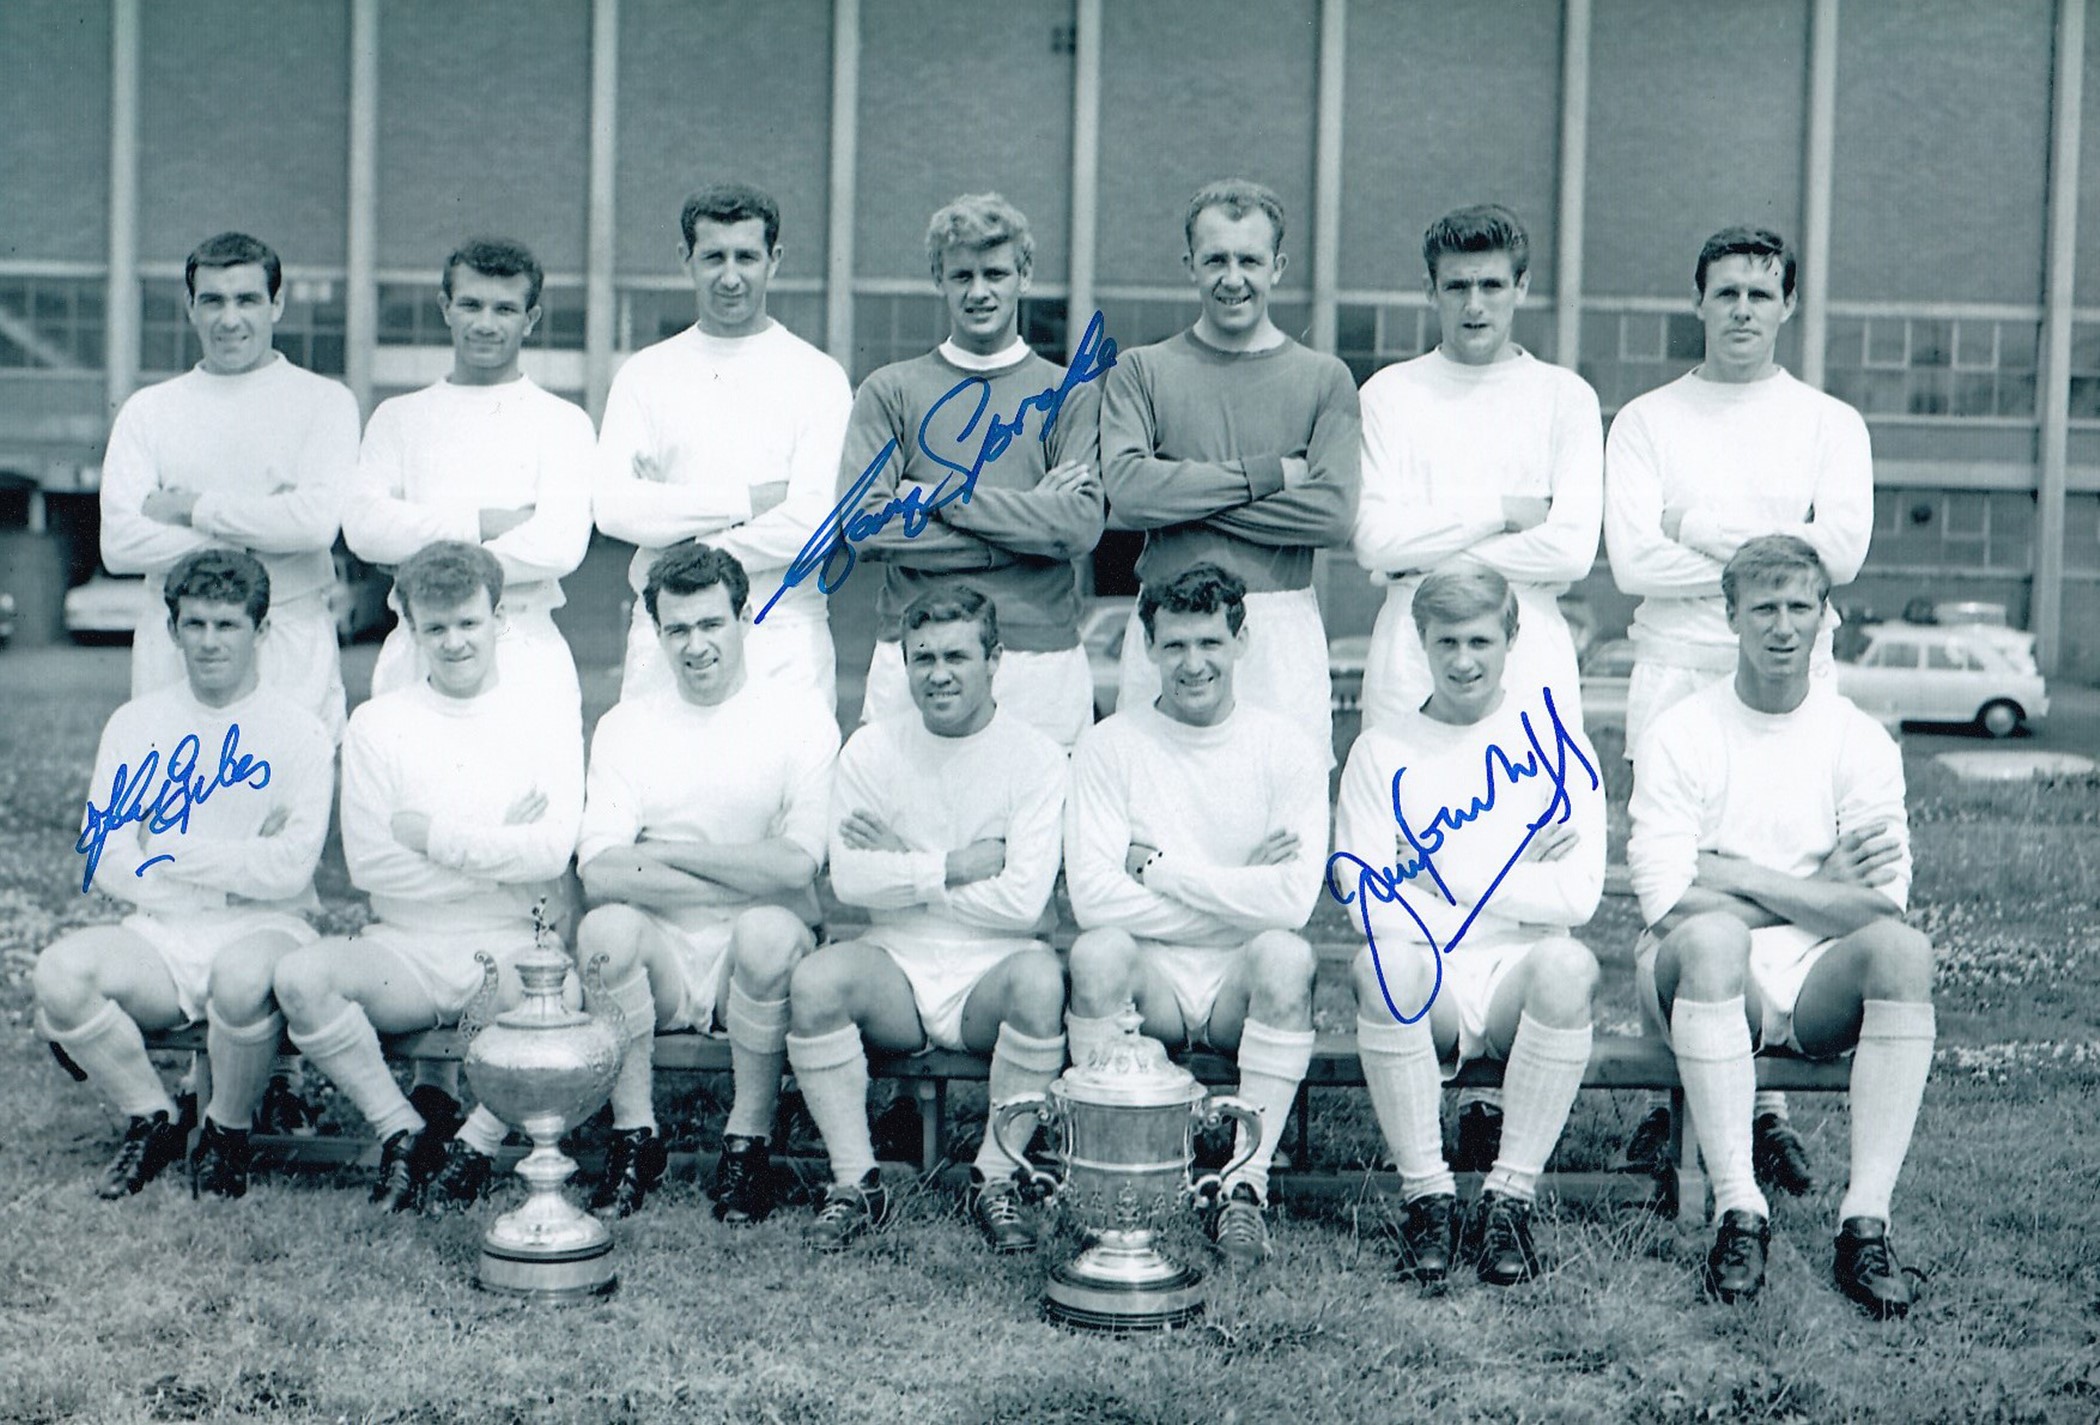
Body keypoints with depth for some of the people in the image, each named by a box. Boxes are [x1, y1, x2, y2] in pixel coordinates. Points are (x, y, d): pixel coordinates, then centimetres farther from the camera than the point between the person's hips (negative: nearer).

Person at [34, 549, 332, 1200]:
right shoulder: (134, 725, 10)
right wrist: (240, 865, -8)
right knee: (59, 972, -26)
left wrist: (173, 852, -8)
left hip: (264, 930, -3)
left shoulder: (300, 733, 1)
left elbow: (291, 869, -10)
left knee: (242, 975, -38)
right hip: (160, 936, 3)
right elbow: (106, 860, 2)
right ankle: (154, 1119, -2)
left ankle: (228, 1134, -8)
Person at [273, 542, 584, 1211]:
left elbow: (553, 851, -9)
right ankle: (403, 1133, -7)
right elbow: (367, 863, -3)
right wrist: (499, 850, -7)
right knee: (300, 976, -27)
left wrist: (430, 833, -9)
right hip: (404, 948, 2)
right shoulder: (377, 723, 9)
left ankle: (476, 1144, -7)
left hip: (510, 949, -1)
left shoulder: (544, 718, 6)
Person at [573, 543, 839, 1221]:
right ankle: (634, 1135, -11)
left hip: (749, 964, -1)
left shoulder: (802, 721, 1)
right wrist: (747, 878, -15)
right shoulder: (626, 725, 7)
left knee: (769, 930, -34)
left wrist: (664, 853, -11)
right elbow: (599, 874, -8)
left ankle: (749, 1141, -14)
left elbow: (797, 865, -14)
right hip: (662, 960, 2)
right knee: (607, 927, -29)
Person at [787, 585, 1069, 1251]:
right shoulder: (873, 749, 7)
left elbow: (1024, 902, -12)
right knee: (814, 980, -29)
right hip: (898, 965, 2)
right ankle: (855, 1182, -14)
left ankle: (995, 1181, -18)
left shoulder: (1036, 756, -1)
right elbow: (849, 880, -6)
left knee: (1040, 976, -35)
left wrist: (905, 867, -5)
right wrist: (960, 866, -10)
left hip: (991, 972, -2)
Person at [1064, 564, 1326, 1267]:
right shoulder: (1110, 746, -1)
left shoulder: (1288, 752, -1)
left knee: (1285, 954, -32)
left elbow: (1293, 900, -15)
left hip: (1240, 988, 0)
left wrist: (1158, 866, -13)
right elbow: (1093, 897, -14)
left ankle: (1246, 1182, -22)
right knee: (1099, 950, -31)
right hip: (1152, 980, 0)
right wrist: (1240, 892, -12)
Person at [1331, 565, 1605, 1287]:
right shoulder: (1382, 751, 8)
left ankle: (1511, 1195, -20)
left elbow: (1578, 896, -4)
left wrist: (1445, 875, -6)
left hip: (1518, 977, 0)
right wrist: (1520, 875, -8)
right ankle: (1426, 1193, -18)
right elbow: (1371, 903, -5)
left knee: (1568, 964, -33)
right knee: (1384, 964, -33)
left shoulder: (1552, 736, 8)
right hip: (1429, 992, 0)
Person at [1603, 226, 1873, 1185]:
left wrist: (1701, 528, -5)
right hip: (1676, 675, 0)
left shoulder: (1830, 424, 11)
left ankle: (1767, 1103, 1)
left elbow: (1843, 549, -5)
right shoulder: (1646, 422, 9)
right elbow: (1633, 560, -5)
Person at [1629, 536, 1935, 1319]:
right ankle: (1738, 1208, -33)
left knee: (1903, 949, -29)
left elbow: (1881, 906, -7)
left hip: (1816, 988, 2)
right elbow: (1668, 901, -12)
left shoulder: (1860, 741, 5)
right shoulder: (1681, 736, -1)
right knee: (1711, 935, -36)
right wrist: (1815, 888, -10)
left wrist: (1738, 877, -13)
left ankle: (1866, 1219, -29)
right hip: (1705, 983, -2)